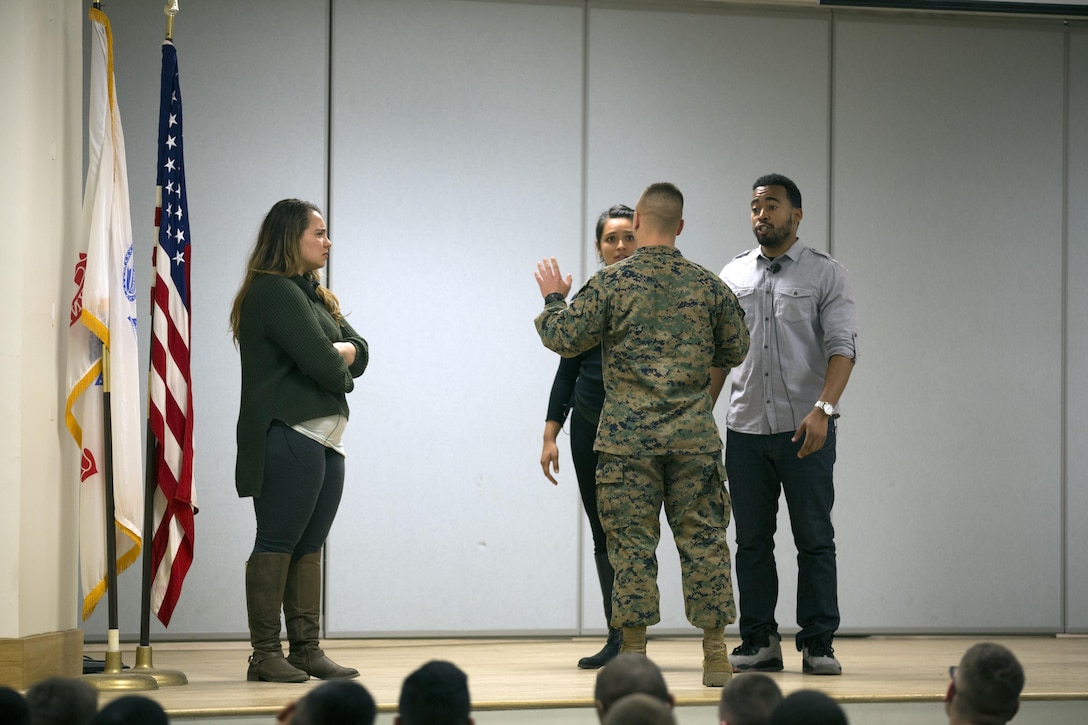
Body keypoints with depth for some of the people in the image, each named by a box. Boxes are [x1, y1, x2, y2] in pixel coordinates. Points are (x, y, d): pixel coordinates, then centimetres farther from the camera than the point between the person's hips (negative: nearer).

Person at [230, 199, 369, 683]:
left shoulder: (314, 295, 21)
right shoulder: (274, 292, -11)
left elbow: (359, 352, 14)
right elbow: (320, 362, -18)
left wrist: (335, 354, -7)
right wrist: (342, 371, 3)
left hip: (325, 438, 10)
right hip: (289, 437, -9)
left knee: (309, 546, 8)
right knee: (277, 543, -6)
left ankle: (306, 649, 10)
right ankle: (264, 655, -4)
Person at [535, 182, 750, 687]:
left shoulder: (611, 283, -5)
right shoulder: (707, 285, 4)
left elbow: (563, 338, -3)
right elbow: (734, 351, 13)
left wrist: (553, 299, 16)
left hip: (627, 438, -2)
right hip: (694, 438, 2)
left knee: (633, 542, 3)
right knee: (703, 540, 5)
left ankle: (634, 654, 4)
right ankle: (715, 655, 5)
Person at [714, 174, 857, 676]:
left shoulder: (826, 274, 0)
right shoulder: (733, 275, 12)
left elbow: (842, 347, -9)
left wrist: (822, 409, -22)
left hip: (805, 429, -4)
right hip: (745, 428, 4)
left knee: (814, 539, -1)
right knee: (752, 540, 6)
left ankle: (818, 643, 4)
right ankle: (759, 642, 13)